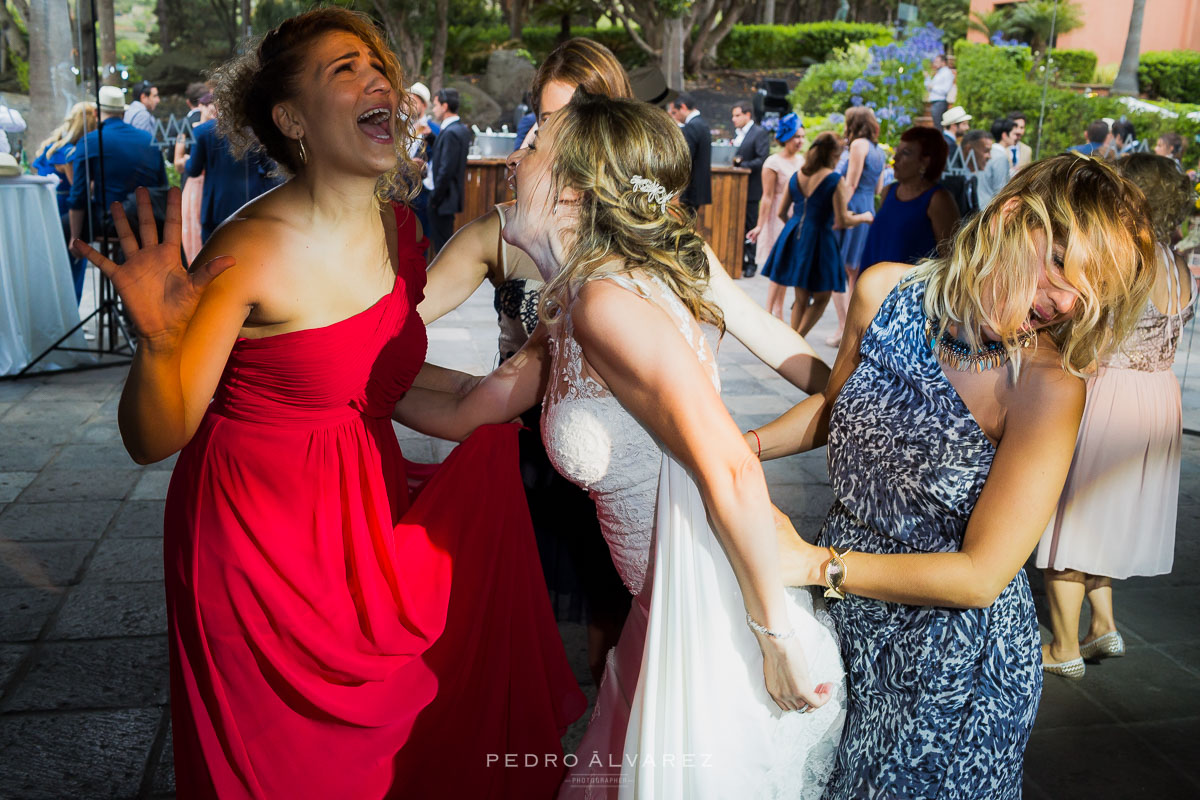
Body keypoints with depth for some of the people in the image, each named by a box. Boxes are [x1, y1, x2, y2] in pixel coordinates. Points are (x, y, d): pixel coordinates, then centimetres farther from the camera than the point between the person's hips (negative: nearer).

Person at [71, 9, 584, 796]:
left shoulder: (400, 228, -2)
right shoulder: (251, 252, -22)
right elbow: (153, 439, -20)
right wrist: (158, 341, -38)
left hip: (370, 515, 6)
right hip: (263, 537, -6)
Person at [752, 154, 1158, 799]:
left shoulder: (1048, 384, -25)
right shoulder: (885, 290, -12)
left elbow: (981, 575, -23)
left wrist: (814, 564, -23)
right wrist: (743, 448, -6)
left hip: (951, 656, -4)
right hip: (844, 611, 5)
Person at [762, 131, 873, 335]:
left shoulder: (796, 176, 7)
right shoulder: (835, 180, -11)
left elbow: (782, 213, 13)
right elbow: (842, 221, -12)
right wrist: (864, 217, 7)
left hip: (793, 238, 6)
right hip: (818, 239, -6)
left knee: (801, 298, 17)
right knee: (821, 298, 9)